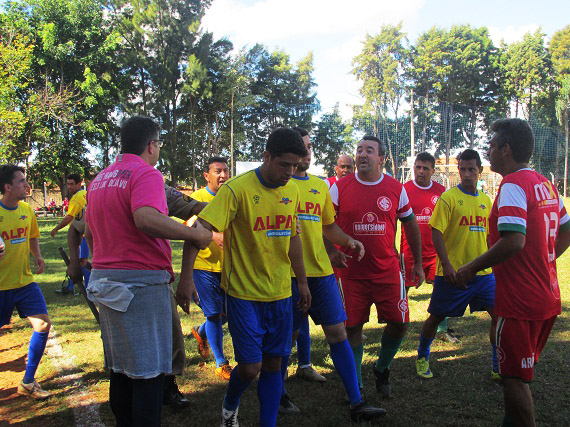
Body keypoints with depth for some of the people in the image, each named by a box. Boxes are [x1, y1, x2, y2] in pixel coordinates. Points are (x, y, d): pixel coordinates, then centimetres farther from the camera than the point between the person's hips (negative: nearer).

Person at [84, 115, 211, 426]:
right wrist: (196, 234, -22)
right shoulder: (146, 174, -12)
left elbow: (89, 232, 23)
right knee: (148, 371, 0)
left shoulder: (100, 179, 16)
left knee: (120, 367, 18)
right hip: (141, 281, -9)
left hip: (104, 278, 9)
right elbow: (146, 218, -31)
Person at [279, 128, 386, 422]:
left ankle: (356, 403, 11)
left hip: (321, 271, 5)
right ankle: (279, 394, 29)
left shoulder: (320, 185, 15)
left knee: (338, 332, 4)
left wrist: (349, 241, 3)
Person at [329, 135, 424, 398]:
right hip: (350, 272, -1)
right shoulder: (340, 187, -2)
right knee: (352, 327, 2)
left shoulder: (396, 189, 3)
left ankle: (382, 369, 30)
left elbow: (410, 224, 13)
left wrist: (418, 263, 15)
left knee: (399, 323, 1)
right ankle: (355, 384, 23)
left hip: (388, 270, 2)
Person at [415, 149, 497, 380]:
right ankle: (422, 357, 31)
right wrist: (446, 264, -19)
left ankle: (499, 368, 15)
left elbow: (488, 235, 18)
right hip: (453, 272, -5)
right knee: (437, 316, 7)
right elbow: (436, 232, -12)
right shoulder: (449, 197, -8)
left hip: (483, 273, 5)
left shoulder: (485, 200, 10)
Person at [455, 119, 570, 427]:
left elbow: (513, 241, -28)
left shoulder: (513, 184, -17)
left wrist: (471, 268, -18)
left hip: (520, 302, -9)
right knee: (519, 372, 22)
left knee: (513, 377, 3)